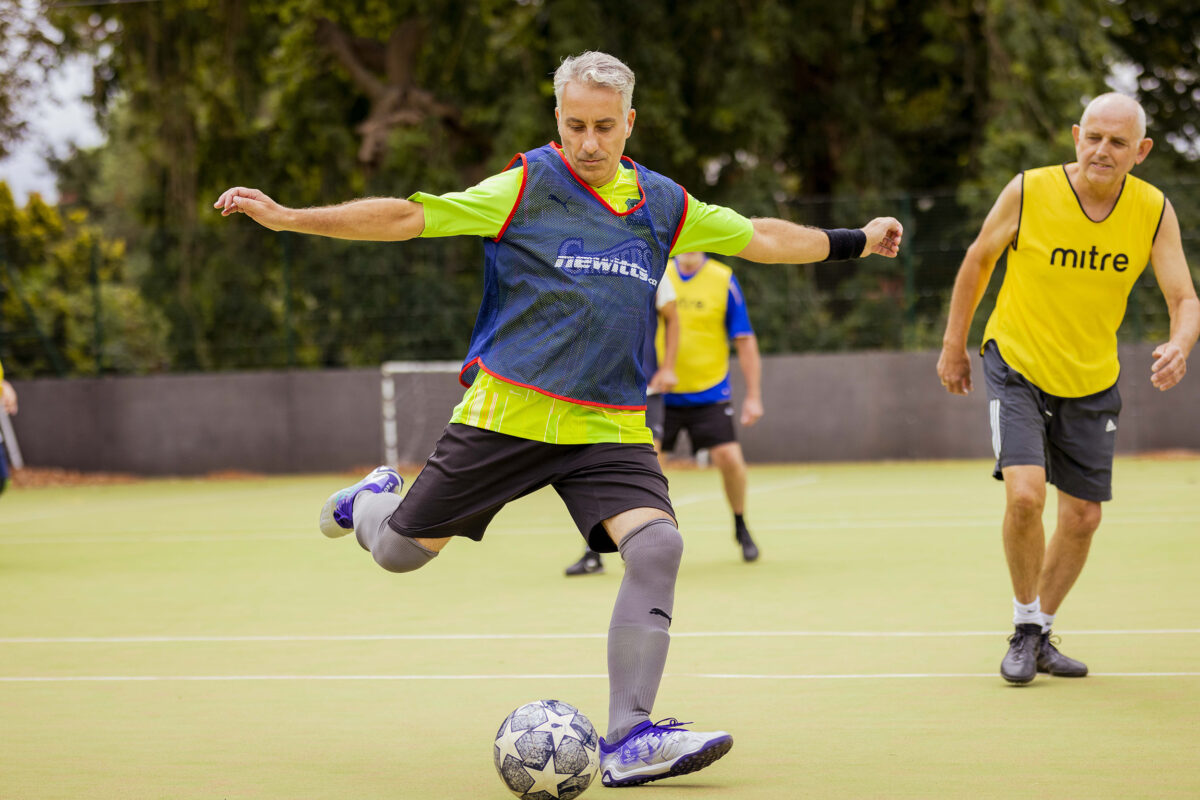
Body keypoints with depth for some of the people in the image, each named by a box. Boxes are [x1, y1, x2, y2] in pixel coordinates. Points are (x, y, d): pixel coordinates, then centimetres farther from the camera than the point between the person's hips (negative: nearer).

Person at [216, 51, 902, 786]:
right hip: (507, 413, -3)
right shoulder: (528, 185, -5)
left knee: (657, 546, -21)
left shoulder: (664, 204, 8)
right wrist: (286, 217, -14)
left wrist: (854, 242, 26)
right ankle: (374, 501, 43)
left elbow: (760, 237, 22)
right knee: (399, 553, 4)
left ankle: (630, 738, -17)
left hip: (611, 427, 3)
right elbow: (409, 217, -8)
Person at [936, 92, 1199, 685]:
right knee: (1024, 494, -21)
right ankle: (1025, 630, 0)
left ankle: (1042, 635, 28)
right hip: (1015, 366, -3)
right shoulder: (1028, 192, -18)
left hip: (1092, 382, 3)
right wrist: (954, 344, 2)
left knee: (1082, 518, 6)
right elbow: (978, 259, -2)